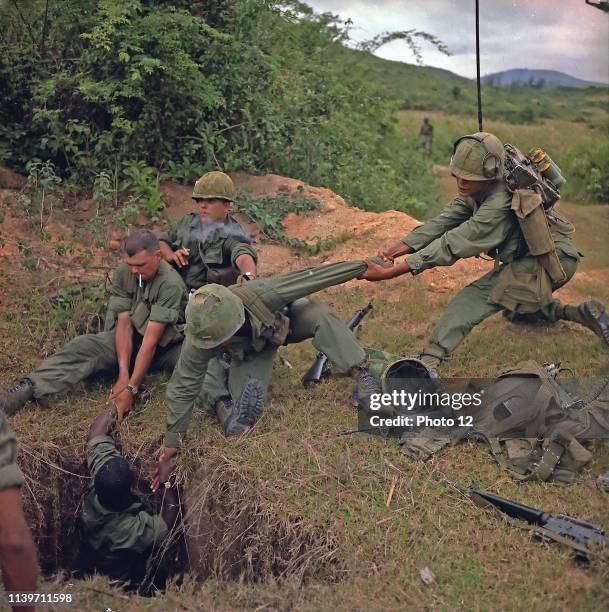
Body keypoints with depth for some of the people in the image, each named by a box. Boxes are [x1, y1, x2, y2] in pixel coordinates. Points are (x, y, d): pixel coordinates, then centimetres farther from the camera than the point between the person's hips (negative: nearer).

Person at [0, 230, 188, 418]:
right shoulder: (123, 273, -11)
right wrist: (123, 374, -25)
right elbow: (124, 324, -13)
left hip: (165, 345, -2)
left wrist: (131, 388, -32)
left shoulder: (170, 283, -26)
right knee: (86, 345, -25)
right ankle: (28, 389, -36)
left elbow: (151, 339, -30)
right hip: (130, 340, 2)